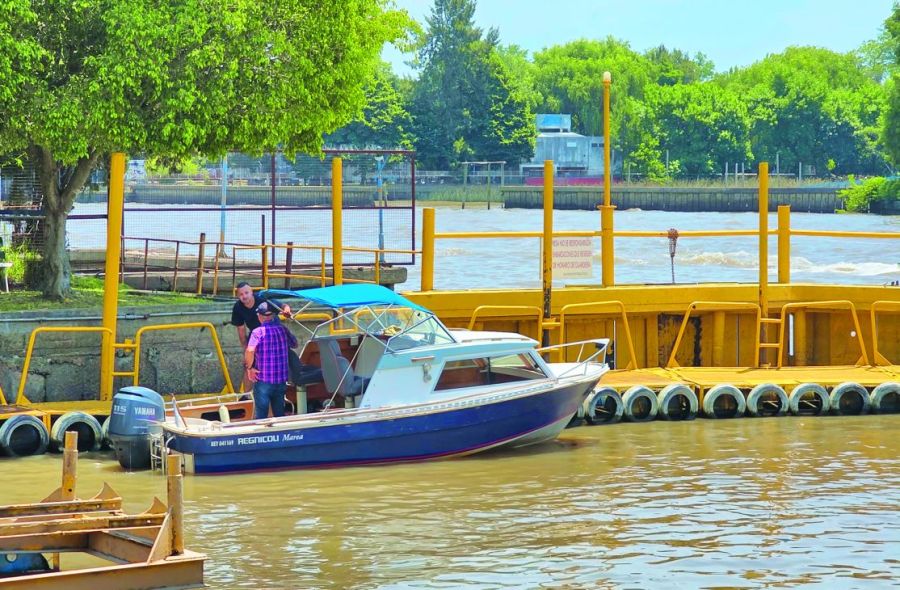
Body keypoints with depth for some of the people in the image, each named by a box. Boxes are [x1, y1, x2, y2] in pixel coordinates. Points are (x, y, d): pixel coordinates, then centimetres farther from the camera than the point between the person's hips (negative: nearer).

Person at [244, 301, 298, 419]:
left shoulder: (258, 332, -13)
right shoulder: (283, 330, 2)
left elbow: (250, 351, -28)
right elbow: (294, 344, 20)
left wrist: (249, 367, -14)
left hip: (263, 380, -5)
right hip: (281, 380, 5)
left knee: (260, 415, 2)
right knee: (279, 413, 16)